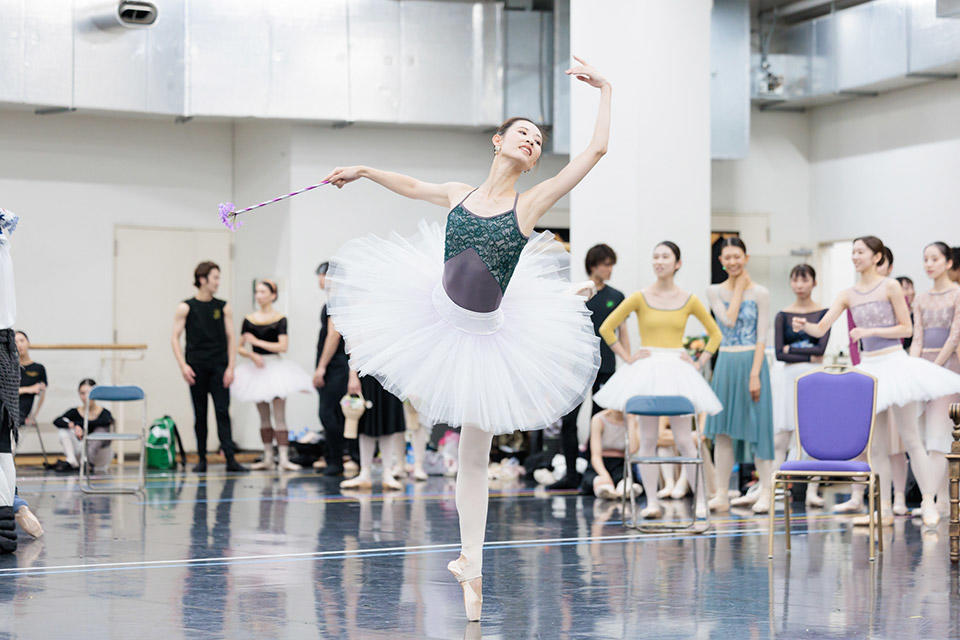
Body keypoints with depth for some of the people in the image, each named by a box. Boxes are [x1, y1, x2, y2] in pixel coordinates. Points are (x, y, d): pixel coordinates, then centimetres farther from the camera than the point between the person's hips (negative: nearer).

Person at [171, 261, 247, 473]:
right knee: (200, 415, 5)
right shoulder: (186, 308, 2)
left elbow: (231, 338, 6)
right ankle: (201, 459, 11)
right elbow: (175, 338, 0)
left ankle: (230, 459, -13)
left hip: (219, 367, 1)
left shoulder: (224, 308, 7)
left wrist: (230, 367, -3)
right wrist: (183, 366, -11)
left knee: (222, 412, -8)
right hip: (196, 368, -1)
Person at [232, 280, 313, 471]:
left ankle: (284, 459, -13)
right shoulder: (249, 320, 7)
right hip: (256, 369, 4)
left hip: (275, 367, -4)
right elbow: (239, 347, 8)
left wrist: (257, 342, -11)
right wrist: (252, 355, -12)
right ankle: (268, 458, 12)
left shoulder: (280, 319, -3)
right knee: (264, 417, 8)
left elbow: (283, 346, -14)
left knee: (279, 417, -8)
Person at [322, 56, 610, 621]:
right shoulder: (459, 195, 0)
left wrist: (606, 89, -7)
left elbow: (597, 150, -13)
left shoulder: (531, 203, -10)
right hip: (436, 318, 3)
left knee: (474, 455, 5)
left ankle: (472, 566, 15)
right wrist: (363, 171, 14)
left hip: (487, 337, -3)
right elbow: (410, 185, 21)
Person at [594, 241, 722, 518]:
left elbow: (715, 334, 15)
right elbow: (606, 328, 3)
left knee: (683, 439, -5)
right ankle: (652, 502, 4)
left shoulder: (689, 301, 5)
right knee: (648, 439, -1)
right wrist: (627, 357, -1)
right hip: (646, 371, 0)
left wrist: (700, 363, 6)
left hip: (677, 373, 0)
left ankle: (701, 497, 2)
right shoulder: (640, 298, 2)